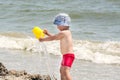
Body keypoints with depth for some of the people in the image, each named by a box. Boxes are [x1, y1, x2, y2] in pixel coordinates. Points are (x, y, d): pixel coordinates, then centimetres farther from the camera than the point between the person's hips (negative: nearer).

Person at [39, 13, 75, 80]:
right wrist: (48, 33, 17)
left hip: (68, 55, -11)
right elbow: (55, 37, 26)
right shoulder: (67, 32, 16)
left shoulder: (63, 33, -16)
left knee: (66, 71, -24)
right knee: (62, 70, 26)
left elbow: (52, 38, -9)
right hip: (66, 55, 11)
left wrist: (43, 39, 3)